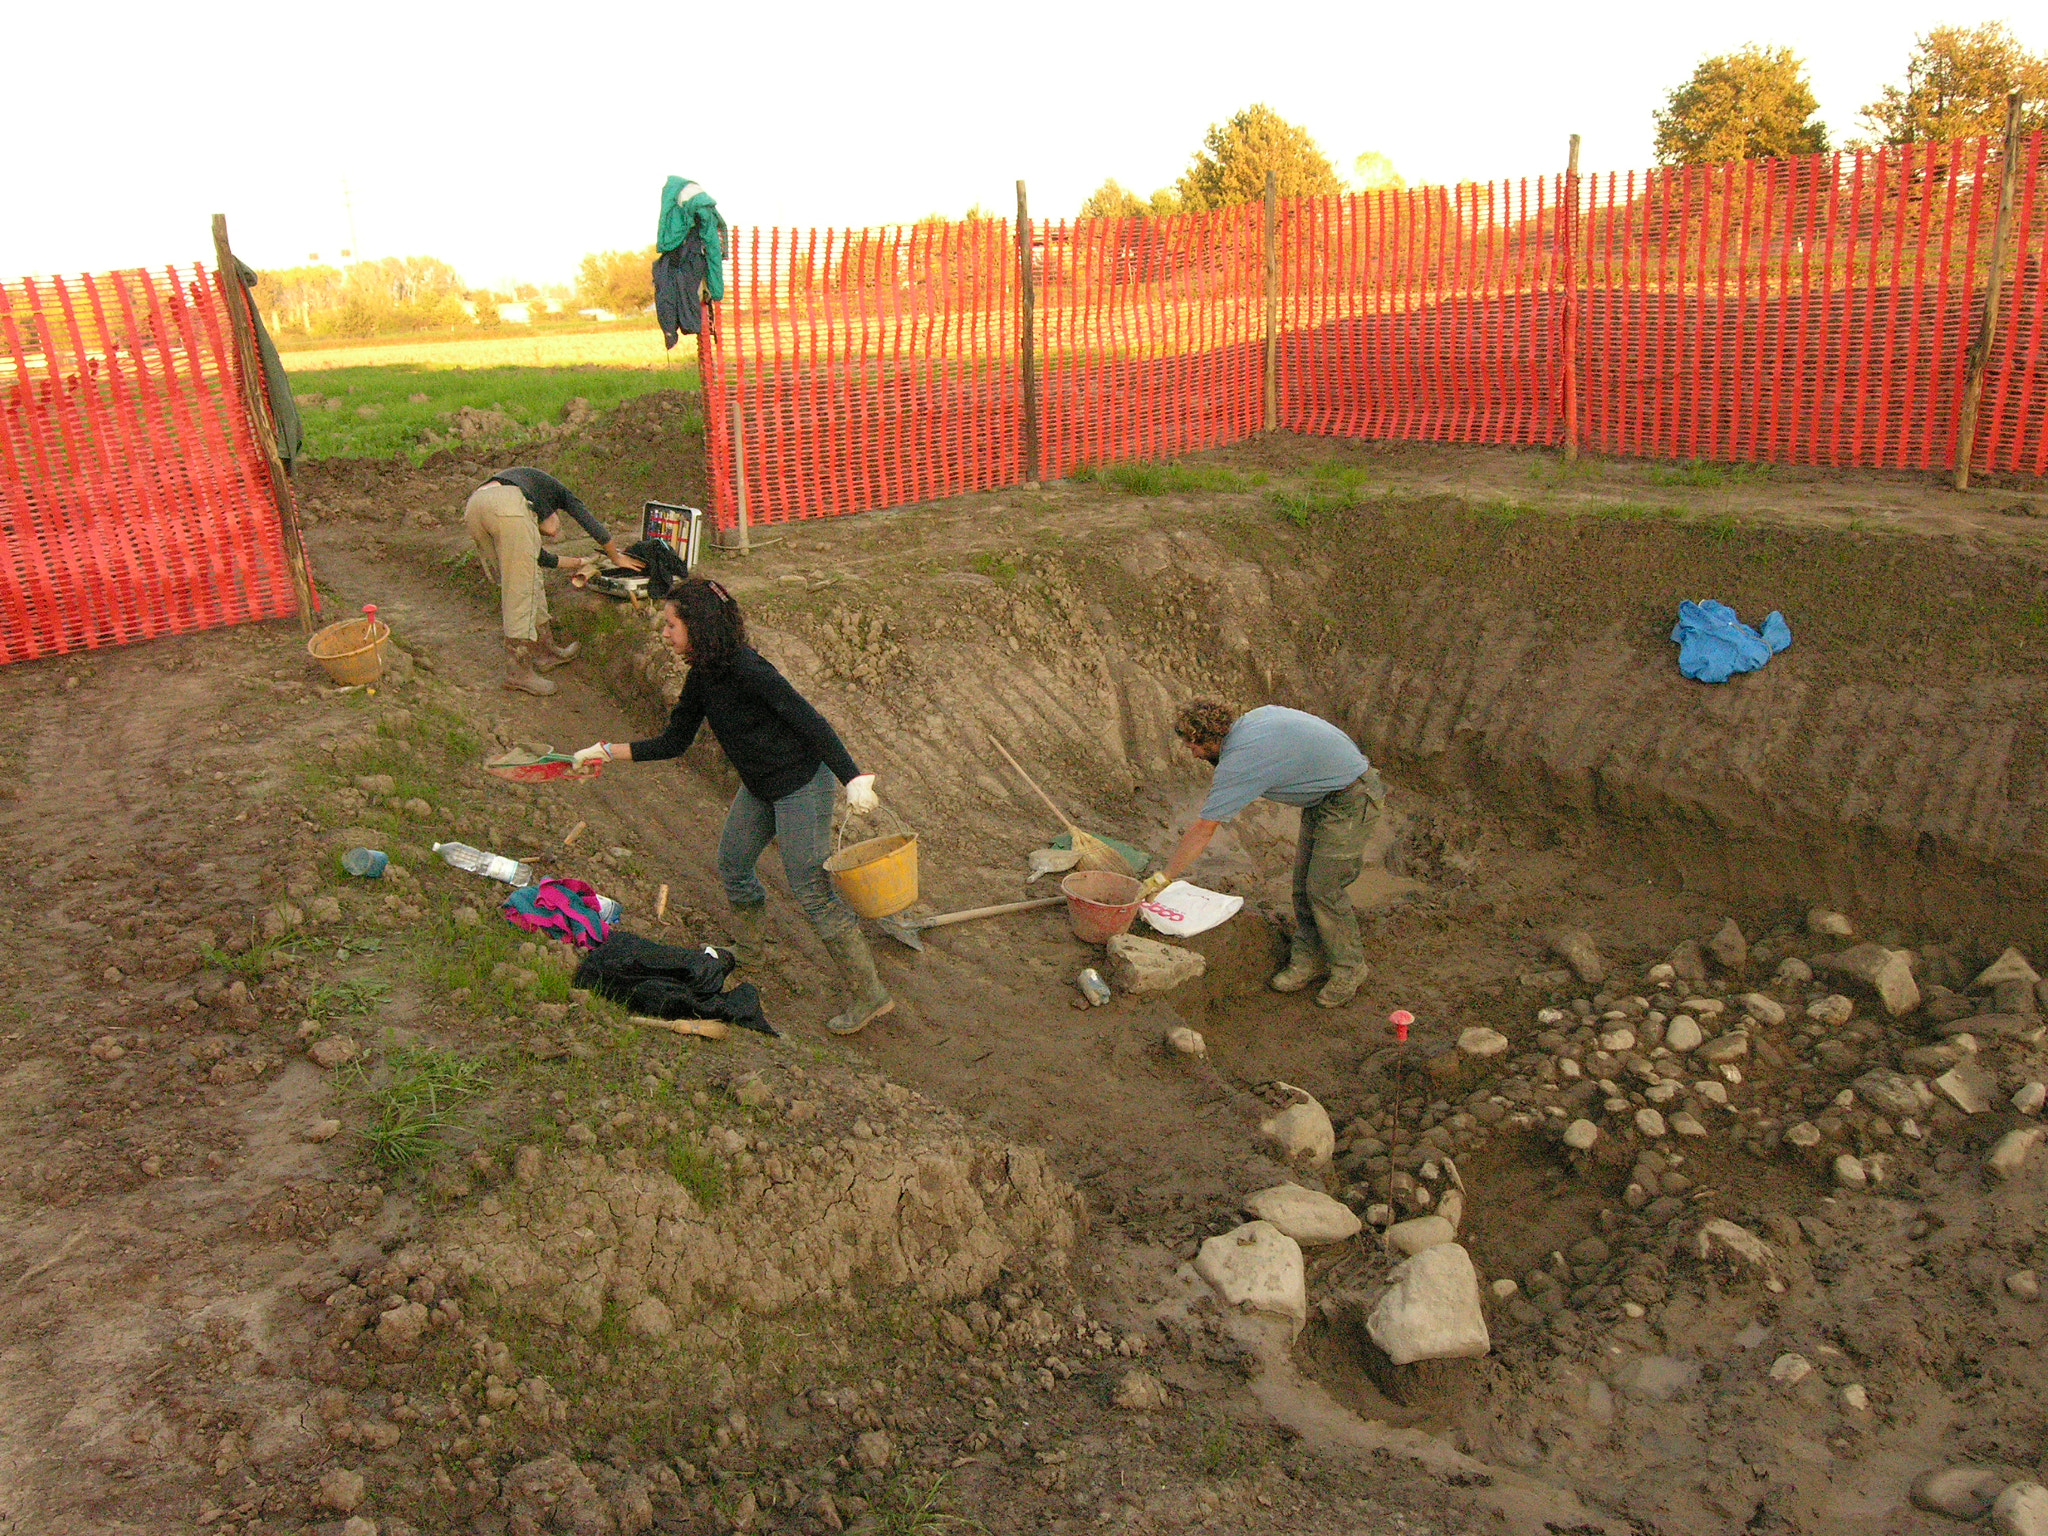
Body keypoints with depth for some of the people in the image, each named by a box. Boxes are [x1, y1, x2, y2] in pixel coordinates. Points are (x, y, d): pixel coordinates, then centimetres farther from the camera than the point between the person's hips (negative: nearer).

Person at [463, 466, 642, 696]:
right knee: (521, 590, -2)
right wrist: (617, 557, 47)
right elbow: (592, 524, 32)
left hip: (472, 507, 7)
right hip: (508, 505, -6)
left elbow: (540, 557, 46)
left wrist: (577, 562, 61)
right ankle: (519, 669, -4)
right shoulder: (555, 488, 34)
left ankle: (546, 651, 26)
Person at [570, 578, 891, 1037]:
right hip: (760, 787, 9)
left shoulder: (747, 669, -26)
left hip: (802, 784, -9)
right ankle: (747, 950, 50)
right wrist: (606, 751, 7)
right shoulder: (702, 677, 2)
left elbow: (811, 722, -28)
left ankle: (870, 994, 6)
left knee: (811, 892, -6)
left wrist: (853, 779, -33)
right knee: (732, 864, 22)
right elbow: (674, 742, 11)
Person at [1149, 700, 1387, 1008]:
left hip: (1349, 801, -10)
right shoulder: (1257, 715, 2)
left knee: (1324, 889, -5)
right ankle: (1309, 959, 20)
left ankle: (1349, 969, 11)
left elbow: (1203, 832, -19)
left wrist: (1163, 878, -11)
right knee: (1304, 882, 11)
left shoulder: (1237, 761, -22)